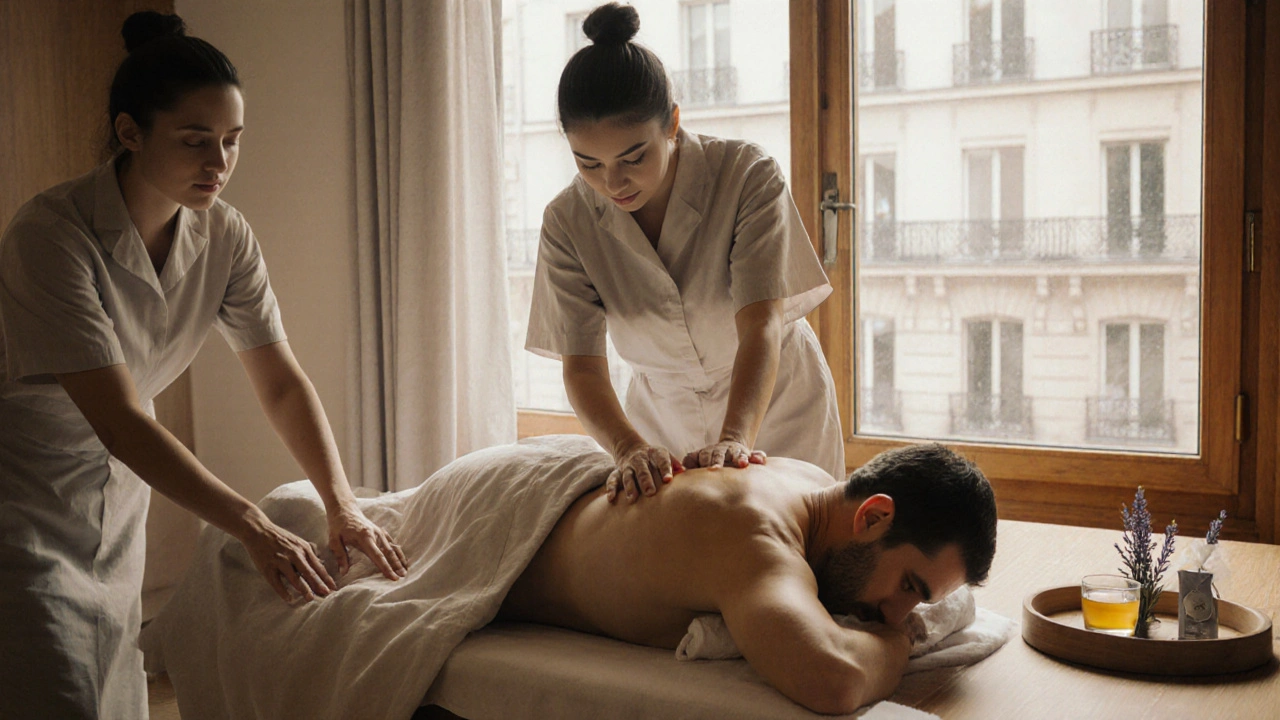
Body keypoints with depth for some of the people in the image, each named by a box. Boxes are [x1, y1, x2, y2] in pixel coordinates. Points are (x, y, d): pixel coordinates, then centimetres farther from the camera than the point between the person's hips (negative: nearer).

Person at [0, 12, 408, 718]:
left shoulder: (224, 235, -9)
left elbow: (281, 382, -5)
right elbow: (120, 422, -30)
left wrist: (342, 504, -17)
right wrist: (254, 527, -33)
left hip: (114, 493, 6)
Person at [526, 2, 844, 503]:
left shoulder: (748, 177, -22)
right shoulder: (568, 222, -15)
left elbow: (761, 324, -29)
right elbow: (582, 366, -19)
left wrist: (734, 439, -45)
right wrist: (628, 447, -38)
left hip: (776, 404, -1)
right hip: (661, 416, 2)